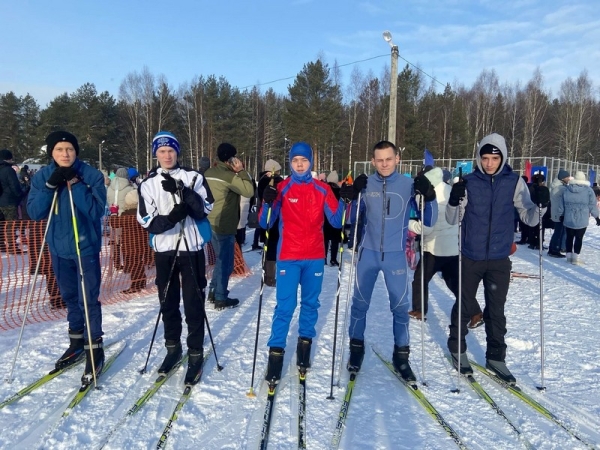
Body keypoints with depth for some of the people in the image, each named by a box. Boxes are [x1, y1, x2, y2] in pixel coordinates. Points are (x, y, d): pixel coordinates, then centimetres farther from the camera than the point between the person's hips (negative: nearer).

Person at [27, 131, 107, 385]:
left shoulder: (91, 175, -9)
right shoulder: (42, 177, 2)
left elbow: (97, 210, -17)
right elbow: (34, 212, -6)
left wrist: (76, 185, -25)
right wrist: (50, 186, -19)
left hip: (86, 246, -4)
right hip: (58, 247, 4)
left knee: (88, 299, -5)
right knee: (70, 297, 16)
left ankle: (94, 350, 6)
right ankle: (77, 342, 32)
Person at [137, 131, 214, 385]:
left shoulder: (193, 177, 0)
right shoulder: (148, 184, 2)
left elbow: (206, 208, -9)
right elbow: (147, 221, -6)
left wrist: (183, 192, -22)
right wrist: (171, 218, -24)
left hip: (192, 247, -2)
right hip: (164, 250, 2)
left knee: (194, 302, 1)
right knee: (168, 301, 12)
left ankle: (196, 353, 12)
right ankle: (173, 347, 29)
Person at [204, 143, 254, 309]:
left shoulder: (209, 173, 8)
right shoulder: (229, 176, -18)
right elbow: (249, 191, -18)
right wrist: (241, 171, -11)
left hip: (211, 223, 9)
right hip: (224, 226, -9)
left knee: (221, 259, 22)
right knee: (225, 262, 2)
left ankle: (214, 291, 29)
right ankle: (220, 299, 9)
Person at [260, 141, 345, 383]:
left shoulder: (322, 189, 4)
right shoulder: (282, 188, -2)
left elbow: (336, 221, 1)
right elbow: (265, 223, -5)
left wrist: (344, 201, -14)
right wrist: (268, 203, -23)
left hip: (315, 257, 3)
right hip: (288, 257, -2)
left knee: (311, 303, 12)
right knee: (285, 306, -5)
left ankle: (305, 342, 28)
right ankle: (276, 352, 3)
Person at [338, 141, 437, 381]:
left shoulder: (409, 185, -4)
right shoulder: (365, 185, -1)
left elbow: (429, 221, -3)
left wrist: (429, 197, -18)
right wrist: (347, 197, -12)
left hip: (396, 255, -1)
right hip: (368, 253, 1)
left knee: (400, 306, 6)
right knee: (359, 303, 9)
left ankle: (401, 355, 22)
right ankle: (356, 348, 28)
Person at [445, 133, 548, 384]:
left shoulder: (515, 182, -2)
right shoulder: (469, 182, -5)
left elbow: (529, 219, -2)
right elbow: (452, 220, -4)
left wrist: (539, 205, -22)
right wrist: (454, 201, -25)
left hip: (500, 258, 1)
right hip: (471, 257, -1)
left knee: (496, 310, 9)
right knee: (465, 305, 10)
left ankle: (496, 356, 22)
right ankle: (457, 349, 27)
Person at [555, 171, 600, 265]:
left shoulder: (567, 189, 2)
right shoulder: (589, 190, -5)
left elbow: (561, 205, 7)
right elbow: (592, 206, -3)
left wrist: (561, 215, 19)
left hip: (568, 219, 2)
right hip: (582, 220, -2)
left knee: (569, 237, 12)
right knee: (579, 238, 4)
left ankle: (569, 256, 15)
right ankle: (575, 258, 2)